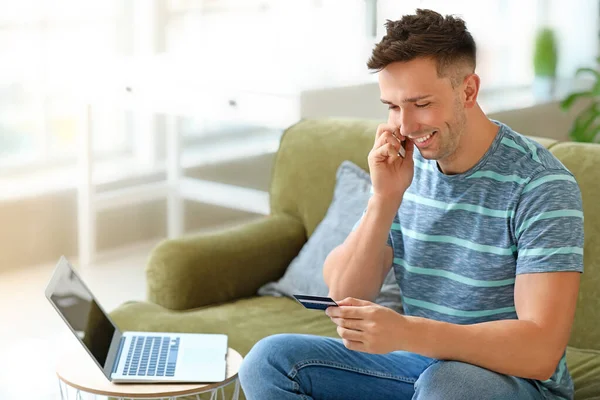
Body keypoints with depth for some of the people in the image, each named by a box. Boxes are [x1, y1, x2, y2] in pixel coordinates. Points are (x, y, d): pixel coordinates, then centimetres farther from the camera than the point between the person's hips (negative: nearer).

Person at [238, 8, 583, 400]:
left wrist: (405, 332, -37)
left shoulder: (542, 184, -18)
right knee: (270, 360, -10)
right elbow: (344, 293, -2)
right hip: (421, 361, 6)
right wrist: (386, 198, -17)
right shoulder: (405, 166, 0)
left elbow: (541, 350, -26)